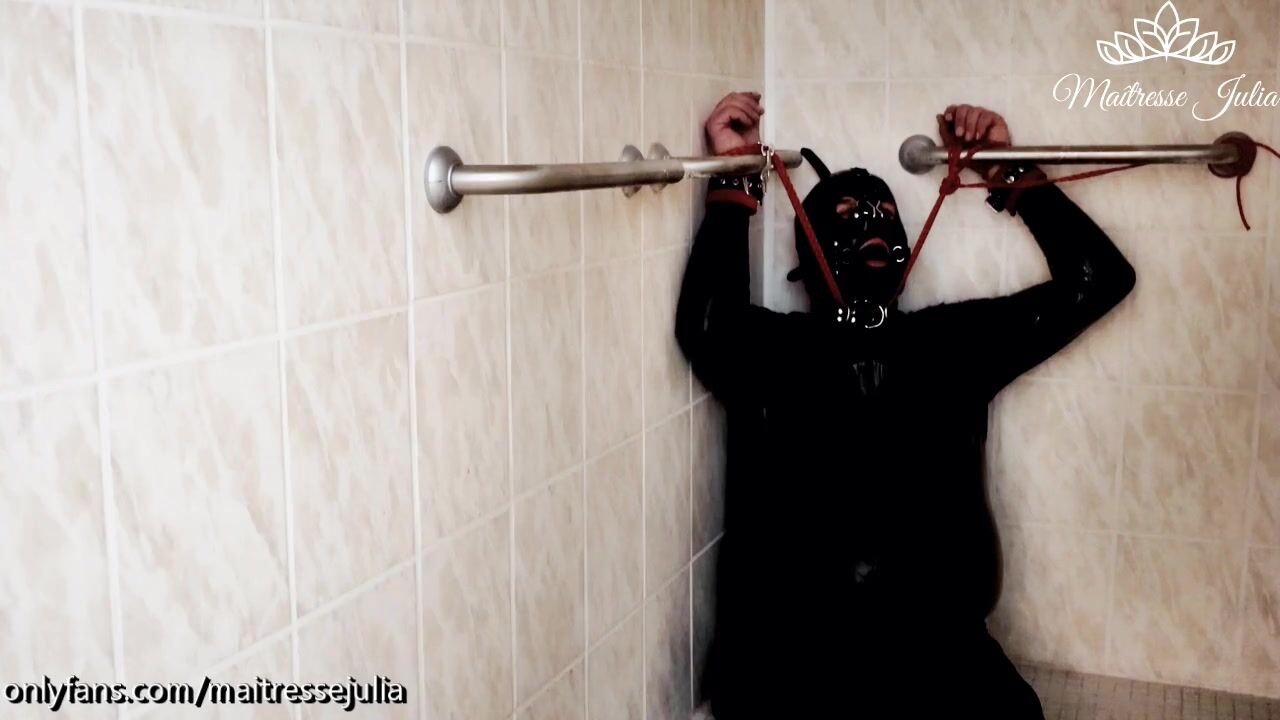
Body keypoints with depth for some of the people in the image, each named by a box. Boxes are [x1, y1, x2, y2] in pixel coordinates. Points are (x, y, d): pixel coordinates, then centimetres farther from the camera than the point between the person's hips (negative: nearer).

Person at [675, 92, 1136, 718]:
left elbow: (1097, 279, 15)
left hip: (936, 642, 3)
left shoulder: (953, 340, 16)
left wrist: (1009, 174, 13)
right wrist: (735, 181, -9)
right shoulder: (767, 349, 7)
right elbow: (704, 329, -17)